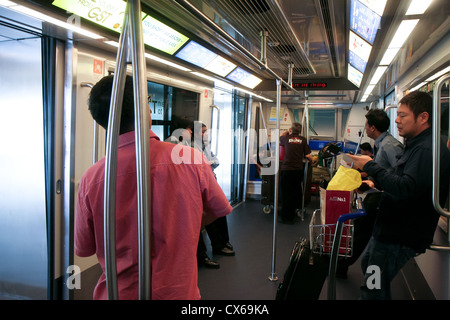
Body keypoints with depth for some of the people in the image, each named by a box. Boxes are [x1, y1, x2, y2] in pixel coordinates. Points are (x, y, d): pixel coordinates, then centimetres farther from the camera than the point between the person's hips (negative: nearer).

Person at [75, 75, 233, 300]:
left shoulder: (91, 179, -16)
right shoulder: (192, 159, -18)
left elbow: (84, 249, -1)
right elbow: (218, 211, 0)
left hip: (117, 291, 1)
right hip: (179, 291, 0)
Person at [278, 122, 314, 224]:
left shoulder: (286, 138, 2)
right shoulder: (303, 140, 4)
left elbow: (279, 141, 26)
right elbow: (308, 155, 2)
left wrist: (286, 133, 41)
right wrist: (312, 160, 23)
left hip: (286, 169, -1)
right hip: (298, 170, 1)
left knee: (285, 193, 4)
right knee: (295, 193, 12)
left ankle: (285, 217, 8)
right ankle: (291, 216, 21)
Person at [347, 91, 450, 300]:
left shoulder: (428, 150, -22)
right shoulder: (416, 146, 14)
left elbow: (405, 189, -34)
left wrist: (370, 166, -24)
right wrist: (376, 184, 12)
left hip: (401, 237, -11)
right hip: (390, 229, 11)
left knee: (373, 291, -2)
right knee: (367, 265, 26)